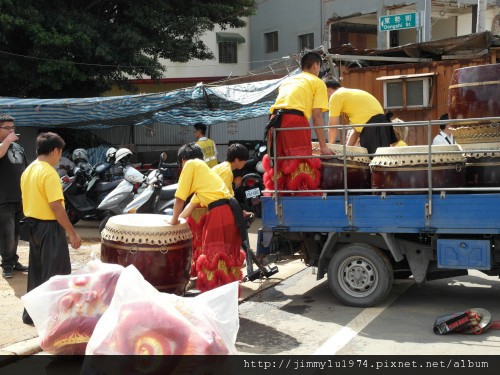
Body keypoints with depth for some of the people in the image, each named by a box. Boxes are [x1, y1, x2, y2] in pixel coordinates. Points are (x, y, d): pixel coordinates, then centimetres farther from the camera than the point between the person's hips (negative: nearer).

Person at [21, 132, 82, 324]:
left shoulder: (28, 171, 8)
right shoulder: (49, 173, -19)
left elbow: (28, 200, 14)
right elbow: (56, 207, -23)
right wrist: (72, 233, -19)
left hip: (33, 225, 9)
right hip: (49, 227, -9)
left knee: (36, 272, 17)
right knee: (55, 274, 1)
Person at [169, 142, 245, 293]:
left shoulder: (190, 164, 4)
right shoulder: (203, 167, 28)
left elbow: (180, 198, 2)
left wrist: (174, 220, 14)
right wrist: (179, 218, 41)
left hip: (219, 212, -9)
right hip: (232, 209, 9)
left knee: (213, 257, 1)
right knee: (228, 254, 18)